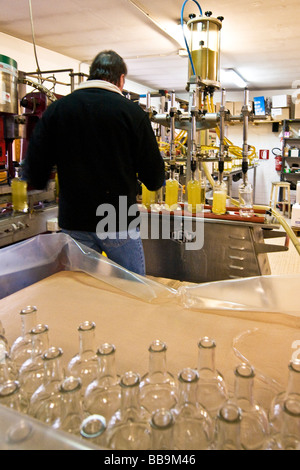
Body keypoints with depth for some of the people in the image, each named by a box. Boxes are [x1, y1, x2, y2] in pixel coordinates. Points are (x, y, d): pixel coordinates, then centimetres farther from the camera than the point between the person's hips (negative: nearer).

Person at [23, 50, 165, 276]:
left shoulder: (56, 109, 2)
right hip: (120, 222, -3)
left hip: (72, 223, 3)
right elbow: (155, 180, -9)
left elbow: (35, 174, 0)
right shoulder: (132, 111, -7)